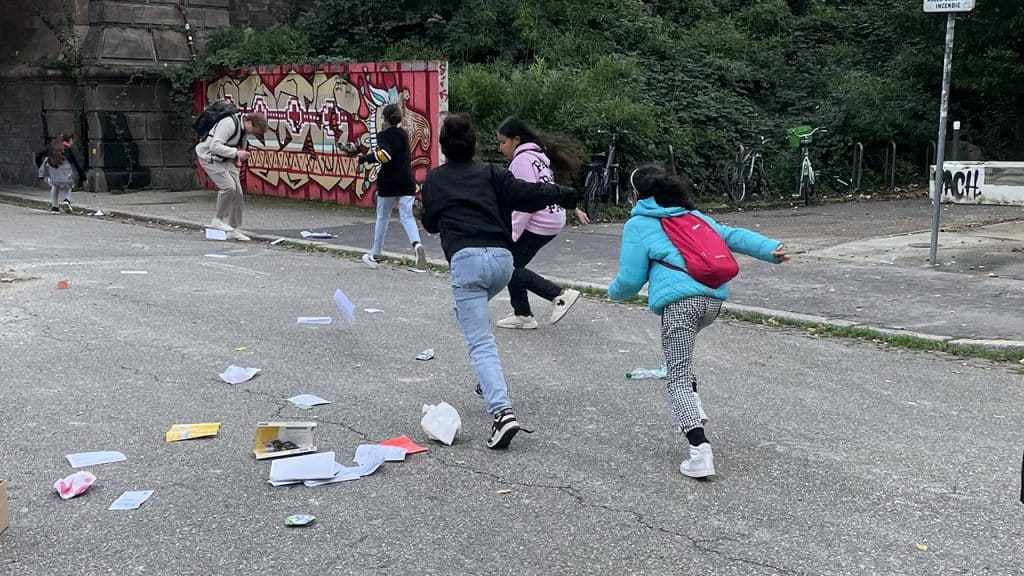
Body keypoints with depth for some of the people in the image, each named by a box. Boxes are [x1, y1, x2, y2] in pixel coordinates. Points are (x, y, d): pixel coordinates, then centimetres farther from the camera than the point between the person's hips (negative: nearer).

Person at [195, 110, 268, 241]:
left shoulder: (245, 129, 2)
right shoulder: (229, 123, -26)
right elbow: (214, 146, -31)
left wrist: (240, 155, 0)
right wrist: (236, 152, -33)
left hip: (225, 160, 9)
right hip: (209, 156, -9)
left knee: (237, 193, 1)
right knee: (228, 186, -23)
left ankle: (233, 229, 8)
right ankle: (218, 220, -7)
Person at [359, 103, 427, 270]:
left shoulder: (384, 136, -7)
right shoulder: (404, 135, 12)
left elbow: (385, 154, -25)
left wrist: (365, 158, -15)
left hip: (388, 183, -4)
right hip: (407, 182, 4)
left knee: (382, 218, 9)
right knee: (407, 217, 0)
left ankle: (375, 256, 18)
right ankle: (417, 244, -29)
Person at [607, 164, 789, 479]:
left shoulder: (638, 225, 9)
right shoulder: (695, 216, 25)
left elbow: (630, 279, 6)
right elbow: (732, 236, 13)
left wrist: (614, 292, 27)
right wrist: (770, 249, 3)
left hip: (679, 301, -7)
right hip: (714, 299, 7)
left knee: (678, 378, -4)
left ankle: (700, 450, -16)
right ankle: (692, 405, 22)